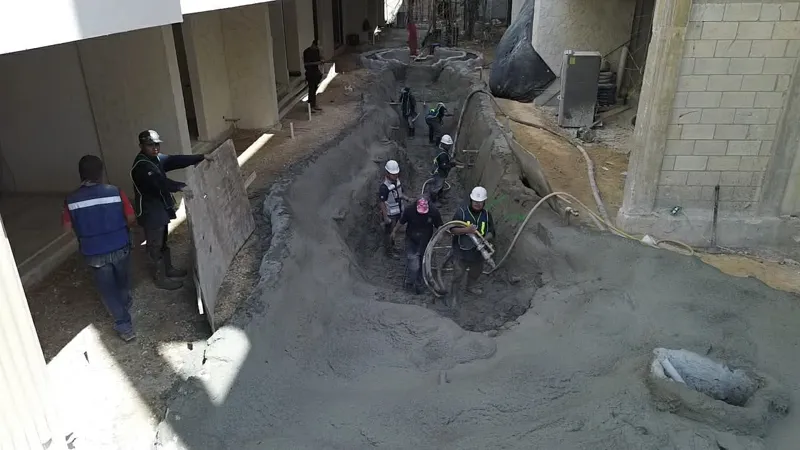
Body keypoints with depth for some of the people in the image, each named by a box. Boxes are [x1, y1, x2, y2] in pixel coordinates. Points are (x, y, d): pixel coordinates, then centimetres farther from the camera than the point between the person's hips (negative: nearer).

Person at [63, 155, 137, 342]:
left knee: (107, 289, 12)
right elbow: (131, 218, -8)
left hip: (94, 253, -1)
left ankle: (125, 326, 13)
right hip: (120, 247, 1)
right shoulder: (115, 192, -15)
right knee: (122, 281, 27)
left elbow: (67, 226, 1)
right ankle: (126, 303, 52)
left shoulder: (71, 200, -12)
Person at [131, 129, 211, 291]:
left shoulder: (156, 158, 4)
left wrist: (201, 157, -4)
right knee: (155, 246, 5)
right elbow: (159, 181, -39)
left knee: (163, 242, 24)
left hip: (160, 208, 9)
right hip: (150, 212, -9)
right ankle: (161, 279, 18)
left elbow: (176, 160, 0)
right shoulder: (141, 165, -25)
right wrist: (180, 187, -52)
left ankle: (168, 269, 40)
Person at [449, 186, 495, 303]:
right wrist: (466, 230, -32)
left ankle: (471, 287, 57)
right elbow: (452, 229, -16)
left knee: (476, 272, 28)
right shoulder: (461, 212, -15)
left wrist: (485, 239, -22)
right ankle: (454, 296, 24)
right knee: (458, 275, 3)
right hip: (461, 251, -5)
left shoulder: (487, 215, -3)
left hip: (478, 251, 5)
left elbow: (491, 232, 0)